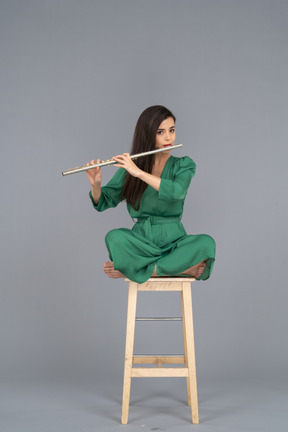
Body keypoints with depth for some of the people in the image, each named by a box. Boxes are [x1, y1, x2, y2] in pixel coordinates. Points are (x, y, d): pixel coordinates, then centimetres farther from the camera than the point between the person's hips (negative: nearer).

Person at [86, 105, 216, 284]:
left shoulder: (184, 165, 3)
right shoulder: (129, 167, 6)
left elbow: (176, 192, -19)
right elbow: (103, 203, 5)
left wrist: (138, 172, -25)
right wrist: (96, 184, -17)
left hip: (173, 241, 1)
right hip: (141, 240, 0)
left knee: (206, 243, -31)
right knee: (115, 237, -31)